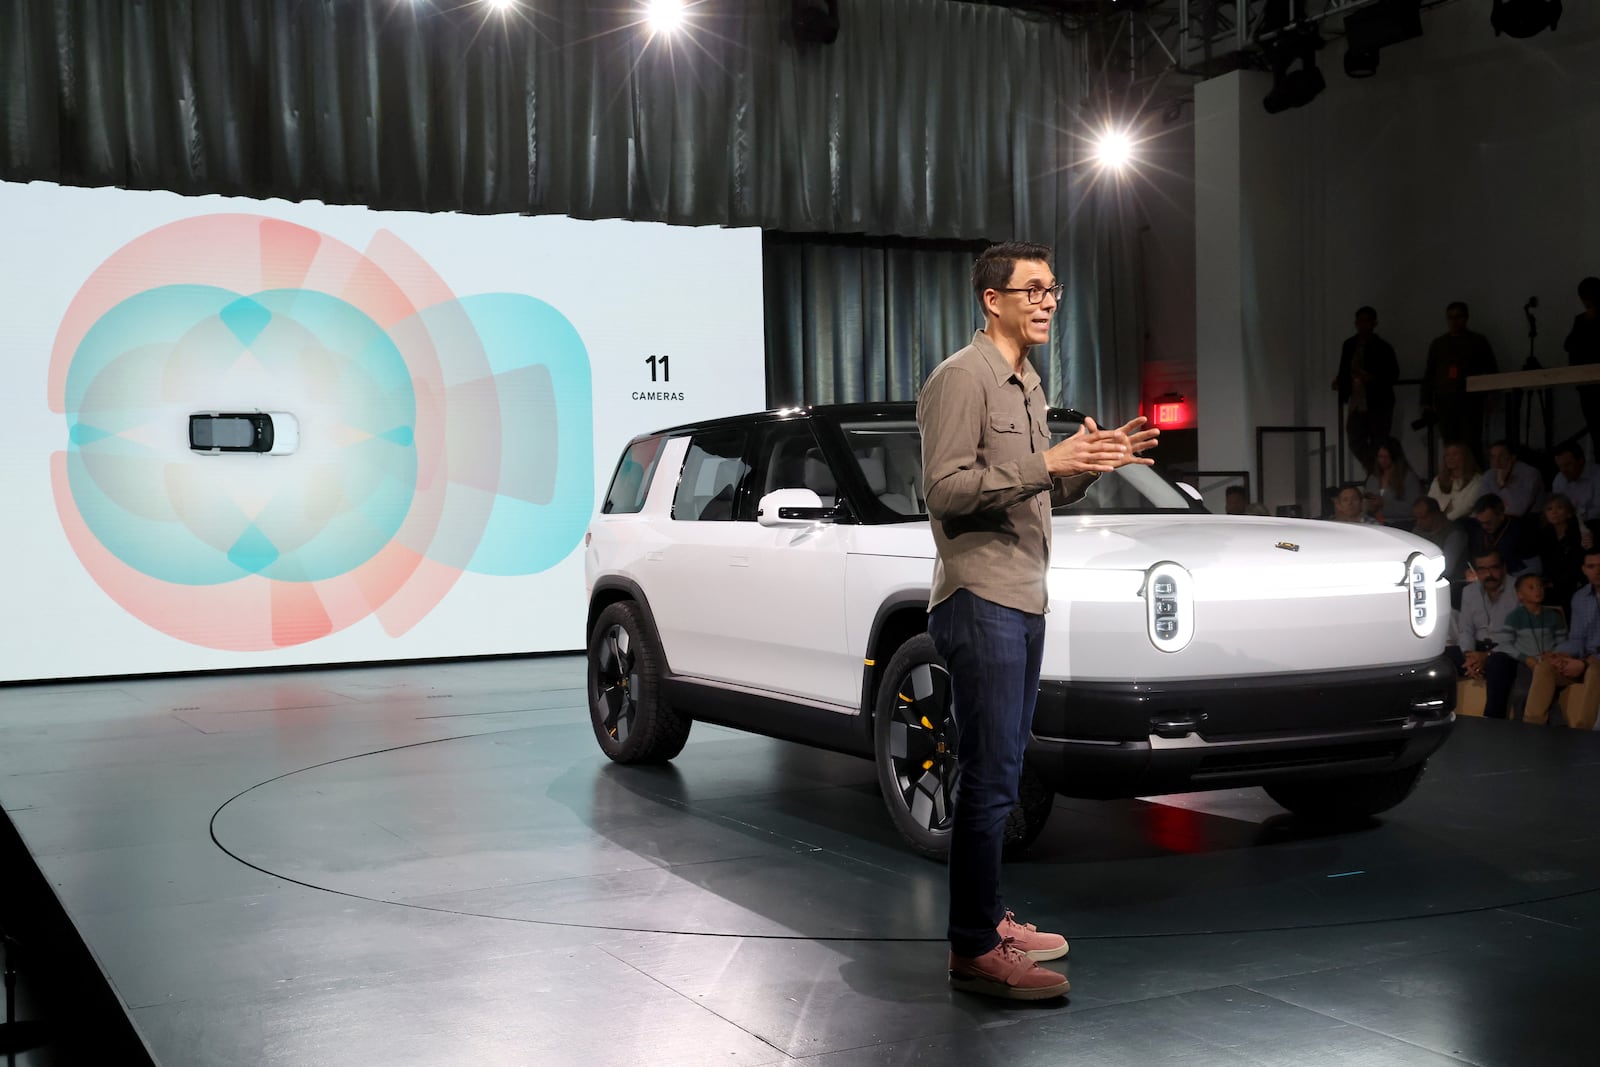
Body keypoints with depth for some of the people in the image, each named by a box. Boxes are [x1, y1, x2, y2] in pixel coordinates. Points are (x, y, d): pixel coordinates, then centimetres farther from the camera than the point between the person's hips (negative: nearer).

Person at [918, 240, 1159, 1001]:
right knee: (988, 778, -9)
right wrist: (1048, 462, -23)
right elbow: (947, 489, -19)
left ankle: (990, 921, 24)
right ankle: (975, 951, -3)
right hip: (980, 601, -10)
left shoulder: (1026, 384, 20)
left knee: (1000, 774, 14)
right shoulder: (962, 378, -10)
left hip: (1024, 602, 10)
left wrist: (1092, 463, 7)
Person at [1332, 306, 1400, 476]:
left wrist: (1372, 378, -21)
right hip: (1356, 402, 4)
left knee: (1378, 443, -1)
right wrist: (1339, 381, -2)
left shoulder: (1383, 347, -6)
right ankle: (1373, 472, 25)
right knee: (1356, 442, 4)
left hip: (1378, 404, -4)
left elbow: (1394, 375, -6)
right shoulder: (1349, 344, 8)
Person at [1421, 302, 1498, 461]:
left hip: (1470, 400, -2)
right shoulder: (1438, 343, 16)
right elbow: (1428, 375, 15)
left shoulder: (1478, 341, 9)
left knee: (1471, 444, -9)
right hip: (1445, 400, 2)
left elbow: (1491, 370, 9)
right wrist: (1427, 403, 9)